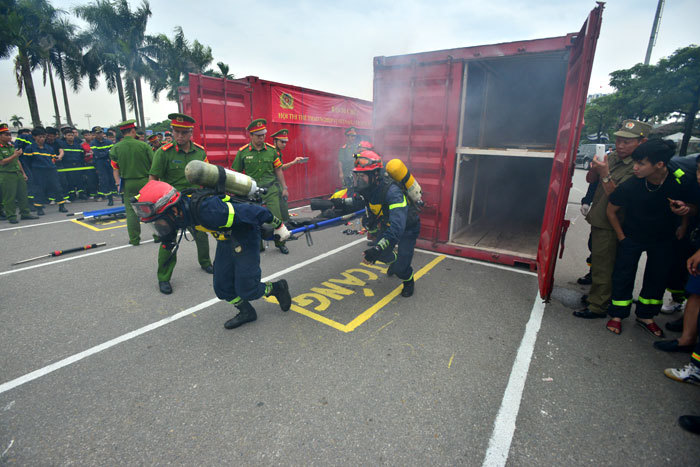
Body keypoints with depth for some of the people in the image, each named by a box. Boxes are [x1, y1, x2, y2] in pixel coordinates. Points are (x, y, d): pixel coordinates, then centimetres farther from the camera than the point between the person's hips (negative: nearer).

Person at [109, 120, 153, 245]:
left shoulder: (115, 148, -2)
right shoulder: (143, 145, -7)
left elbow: (115, 169, 1)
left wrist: (118, 182, 10)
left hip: (128, 183, 1)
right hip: (146, 181, -1)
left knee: (131, 211, 8)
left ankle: (134, 239, 12)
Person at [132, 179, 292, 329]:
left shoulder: (206, 210, -37)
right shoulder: (183, 209, -10)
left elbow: (250, 211, -31)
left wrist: (278, 225, -20)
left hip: (245, 238, -8)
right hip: (225, 239, 8)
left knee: (247, 290, -4)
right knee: (222, 288, 7)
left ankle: (277, 287, 23)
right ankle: (246, 312, 30)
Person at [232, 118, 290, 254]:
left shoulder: (271, 150, 4)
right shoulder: (243, 152, -1)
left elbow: (278, 170, 11)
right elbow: (236, 174, 5)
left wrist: (284, 188, 8)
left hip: (271, 189, 1)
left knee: (276, 217, -2)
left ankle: (280, 243, 18)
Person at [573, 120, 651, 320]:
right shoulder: (611, 156, 5)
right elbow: (590, 180, 10)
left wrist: (605, 175, -30)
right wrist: (594, 169, -11)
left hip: (610, 226, -8)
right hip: (598, 219, 8)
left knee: (603, 266, 0)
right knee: (596, 260, 23)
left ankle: (597, 307, 11)